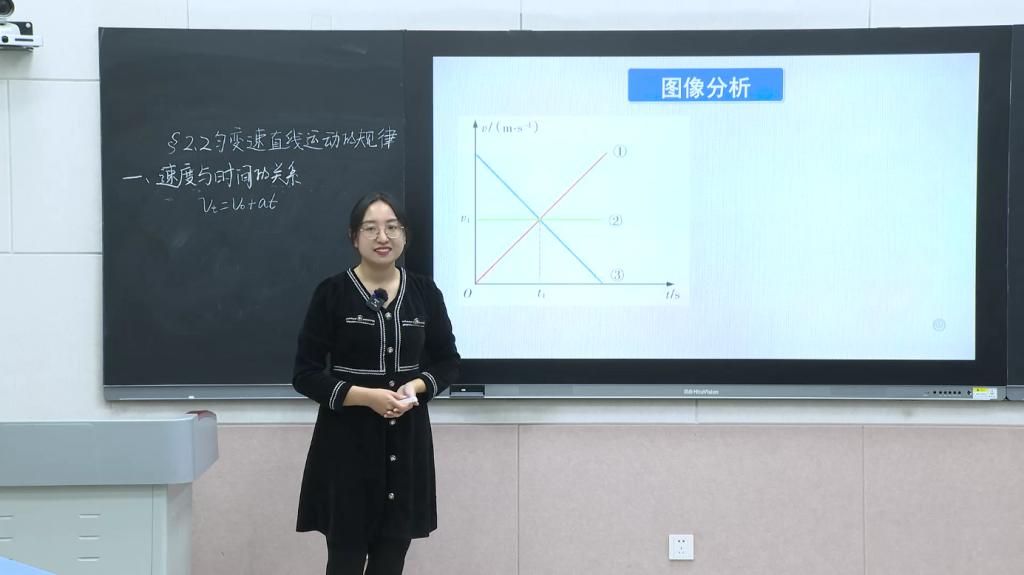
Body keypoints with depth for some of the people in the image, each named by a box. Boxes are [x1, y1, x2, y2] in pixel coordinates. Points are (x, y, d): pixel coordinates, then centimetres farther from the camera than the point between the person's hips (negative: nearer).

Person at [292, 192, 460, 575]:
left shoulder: (424, 292, 4)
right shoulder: (332, 293, -6)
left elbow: (448, 362, 12)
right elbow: (305, 375, -6)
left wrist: (416, 387, -9)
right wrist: (366, 396, -19)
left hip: (407, 439, 3)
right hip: (347, 441, -3)